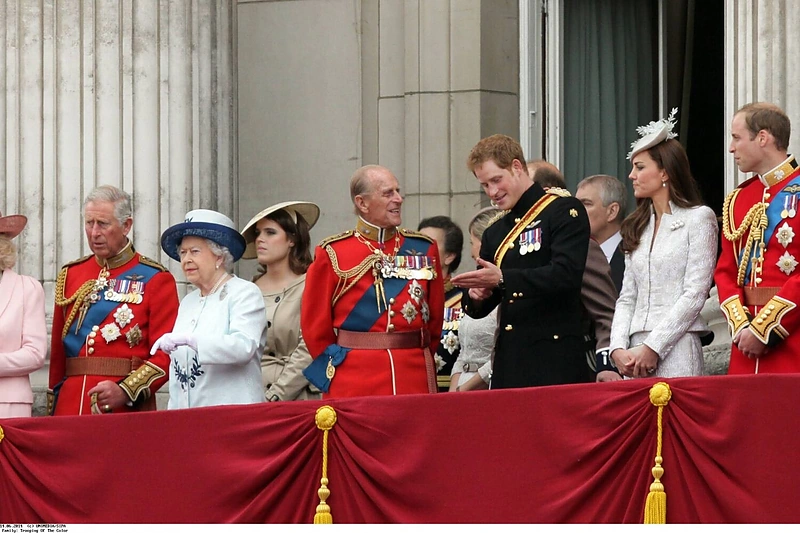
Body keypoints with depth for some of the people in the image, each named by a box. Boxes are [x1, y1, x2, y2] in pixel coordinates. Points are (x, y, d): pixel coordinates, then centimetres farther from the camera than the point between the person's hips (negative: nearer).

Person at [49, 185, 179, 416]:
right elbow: (57, 351, 15)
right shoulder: (70, 275, 14)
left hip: (128, 408, -4)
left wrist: (126, 392, -17)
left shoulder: (156, 280, 1)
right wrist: (53, 407, 7)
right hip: (70, 407, 4)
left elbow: (167, 353, -5)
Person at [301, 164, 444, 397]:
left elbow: (435, 318, 15)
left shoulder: (424, 249, 9)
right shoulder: (332, 254, 0)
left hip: (415, 381, 2)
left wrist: (417, 360, 12)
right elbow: (315, 325, 5)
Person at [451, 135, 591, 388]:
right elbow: (479, 308, 23)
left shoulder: (564, 210, -2)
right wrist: (476, 297, -2)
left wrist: (501, 278, -21)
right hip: (509, 361, 6)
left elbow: (566, 274, -17)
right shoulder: (495, 233, 19)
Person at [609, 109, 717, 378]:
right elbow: (627, 298, 15)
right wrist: (619, 348, -3)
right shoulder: (638, 227, 18)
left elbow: (695, 294, -8)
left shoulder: (698, 218, -1)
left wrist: (652, 348, -14)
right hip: (636, 356, 6)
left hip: (675, 354, -6)